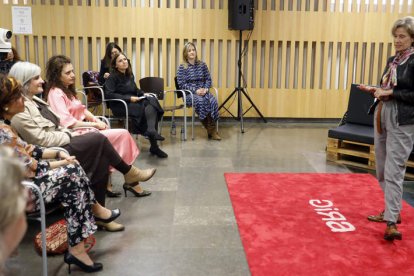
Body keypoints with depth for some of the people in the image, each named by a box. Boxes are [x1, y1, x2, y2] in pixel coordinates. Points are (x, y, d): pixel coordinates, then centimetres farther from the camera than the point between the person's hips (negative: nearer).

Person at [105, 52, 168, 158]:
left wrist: (143, 94, 2)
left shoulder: (129, 75, 19)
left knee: (151, 101, -25)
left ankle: (151, 130, -44)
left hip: (133, 102, 6)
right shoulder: (112, 77, -2)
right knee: (144, 109, -28)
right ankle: (154, 145, -28)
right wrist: (129, 98, -20)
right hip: (120, 105, -6)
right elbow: (109, 94, -14)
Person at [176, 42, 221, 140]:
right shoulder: (182, 67, 1)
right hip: (189, 93, -3)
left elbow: (208, 79, 12)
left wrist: (206, 88, -10)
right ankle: (210, 129, -23)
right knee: (201, 101, -36)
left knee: (213, 101, -30)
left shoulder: (202, 65, 12)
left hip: (203, 91, 3)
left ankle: (212, 129, -25)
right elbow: (182, 84, -6)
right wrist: (195, 90, -18)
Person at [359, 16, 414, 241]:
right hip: (382, 117, 8)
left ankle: (392, 224, -8)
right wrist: (375, 90, 1)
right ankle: (391, 211, 29)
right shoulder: (392, 60, 14)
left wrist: (391, 93, -17)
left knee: (393, 172, -11)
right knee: (382, 170, 14)